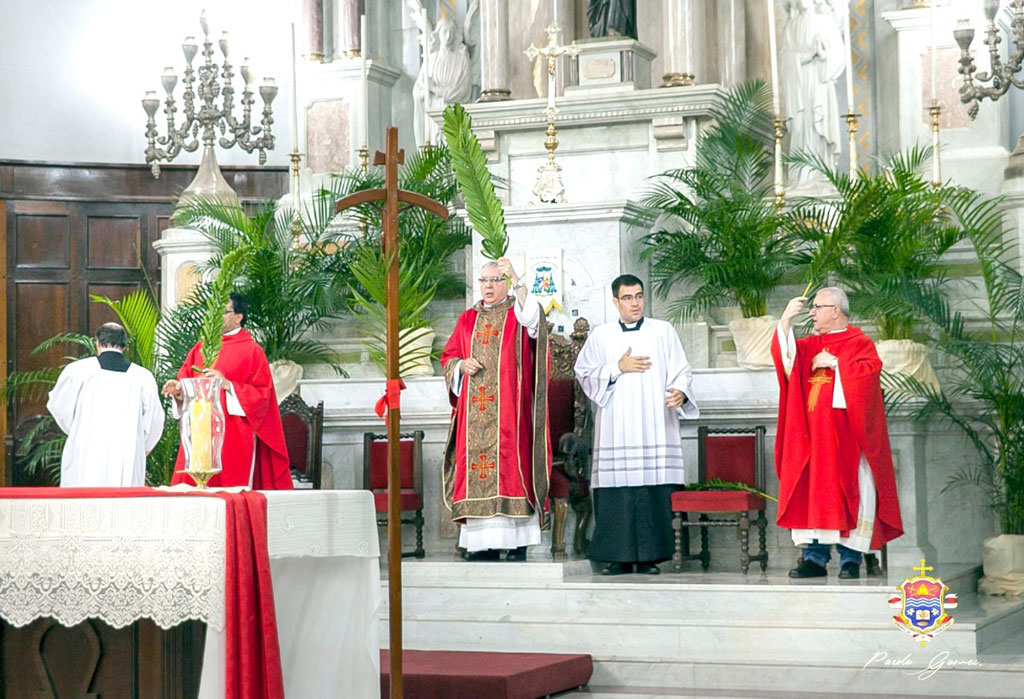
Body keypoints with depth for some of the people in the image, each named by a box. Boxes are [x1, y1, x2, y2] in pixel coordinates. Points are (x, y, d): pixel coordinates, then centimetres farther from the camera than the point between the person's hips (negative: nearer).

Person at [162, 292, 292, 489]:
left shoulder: (251, 351, 0)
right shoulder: (200, 348, 15)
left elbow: (262, 395, -6)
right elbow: (185, 381, 16)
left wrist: (228, 385, -16)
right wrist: (178, 389, -7)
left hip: (233, 439, -5)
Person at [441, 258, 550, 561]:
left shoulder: (517, 313, 5)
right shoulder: (468, 319, 18)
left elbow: (532, 317, -19)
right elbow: (448, 356, 20)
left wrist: (516, 280, -31)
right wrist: (461, 365, -3)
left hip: (508, 408, -4)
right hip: (475, 410, 4)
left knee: (510, 462, -10)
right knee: (476, 466, -2)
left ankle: (517, 543, -10)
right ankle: (485, 542, 0)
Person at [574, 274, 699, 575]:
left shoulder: (663, 331, 11)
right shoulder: (600, 335, 13)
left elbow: (681, 371, 5)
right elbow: (583, 373, 8)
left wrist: (680, 391, -16)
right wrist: (618, 368, -4)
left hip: (655, 426, 0)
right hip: (615, 429, 1)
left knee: (654, 489, -7)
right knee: (616, 491, -5)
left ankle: (650, 556, -2)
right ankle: (618, 557, 0)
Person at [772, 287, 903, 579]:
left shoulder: (859, 343, 3)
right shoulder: (810, 345, 17)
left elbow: (870, 370, -15)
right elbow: (784, 356, 1)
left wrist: (834, 363, -10)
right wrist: (786, 320, -8)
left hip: (846, 437, -5)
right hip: (812, 437, 5)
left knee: (848, 494, -4)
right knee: (810, 492, -1)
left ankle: (850, 558, 1)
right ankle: (815, 558, 2)